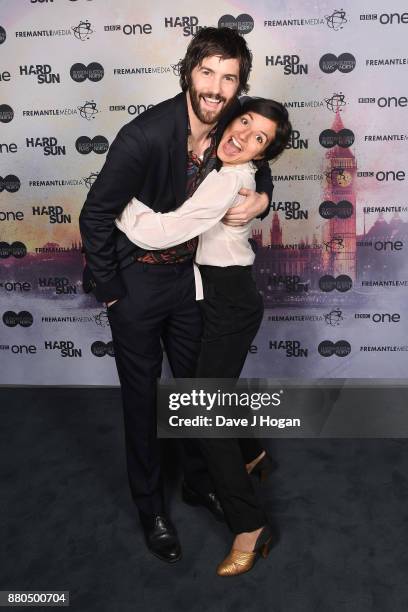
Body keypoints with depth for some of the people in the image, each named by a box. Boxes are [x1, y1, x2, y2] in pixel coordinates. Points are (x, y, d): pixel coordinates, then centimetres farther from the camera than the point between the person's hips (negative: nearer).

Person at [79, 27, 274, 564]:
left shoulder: (232, 130, -8)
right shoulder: (145, 135, -26)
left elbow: (259, 173, 12)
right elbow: (96, 214, -19)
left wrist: (260, 199, -13)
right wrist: (110, 292, -13)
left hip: (189, 273, 5)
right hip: (136, 280, -5)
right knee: (142, 396, 9)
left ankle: (199, 481, 42)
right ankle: (151, 508, 29)